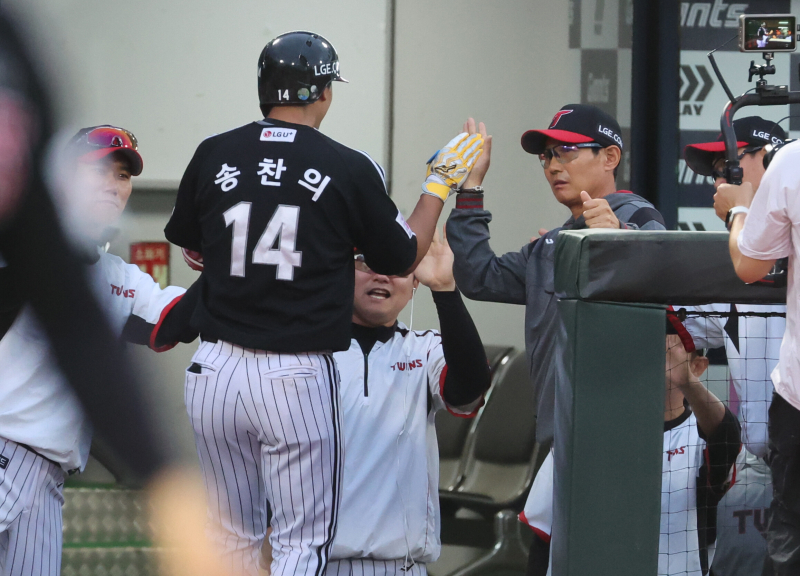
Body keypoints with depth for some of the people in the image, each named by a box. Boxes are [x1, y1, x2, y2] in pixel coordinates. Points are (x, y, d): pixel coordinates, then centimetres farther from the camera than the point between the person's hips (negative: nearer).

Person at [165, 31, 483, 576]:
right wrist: (440, 183, 19)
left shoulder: (214, 156, 2)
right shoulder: (349, 167, -6)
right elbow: (403, 257, 7)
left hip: (214, 370, 4)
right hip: (297, 378, -4)